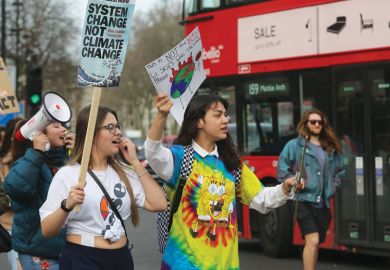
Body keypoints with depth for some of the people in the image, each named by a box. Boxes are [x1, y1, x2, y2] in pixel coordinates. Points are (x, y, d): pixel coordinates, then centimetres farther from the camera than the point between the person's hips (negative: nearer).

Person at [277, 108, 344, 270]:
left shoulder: (331, 148, 13)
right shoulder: (295, 145, -2)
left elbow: (340, 170, 24)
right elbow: (282, 168, -4)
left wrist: (334, 186, 11)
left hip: (323, 202, 5)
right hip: (304, 200, -5)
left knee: (315, 243, 11)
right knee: (312, 241, -17)